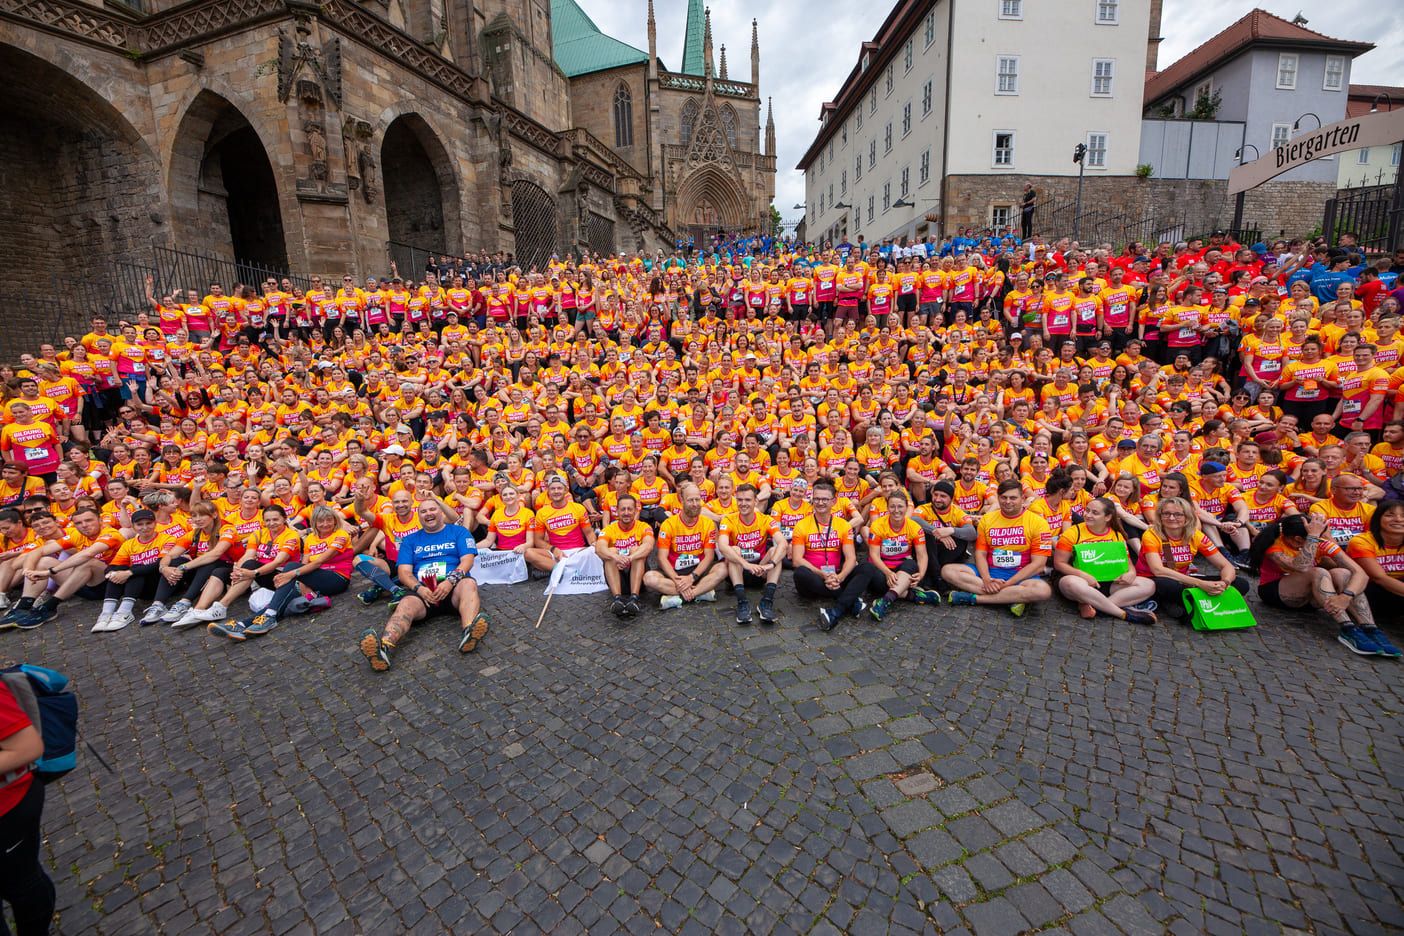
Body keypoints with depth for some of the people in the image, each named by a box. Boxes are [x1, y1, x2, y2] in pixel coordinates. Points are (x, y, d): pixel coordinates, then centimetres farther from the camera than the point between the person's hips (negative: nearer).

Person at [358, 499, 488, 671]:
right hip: (422, 591, 2)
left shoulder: (459, 532, 17)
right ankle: (383, 647, -61)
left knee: (468, 583, -35)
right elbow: (404, 571, 10)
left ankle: (469, 631, -62)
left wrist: (450, 581, -16)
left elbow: (467, 560, 3)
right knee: (406, 605, -31)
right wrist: (419, 588, -11)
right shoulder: (410, 540, 23)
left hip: (453, 587, -1)